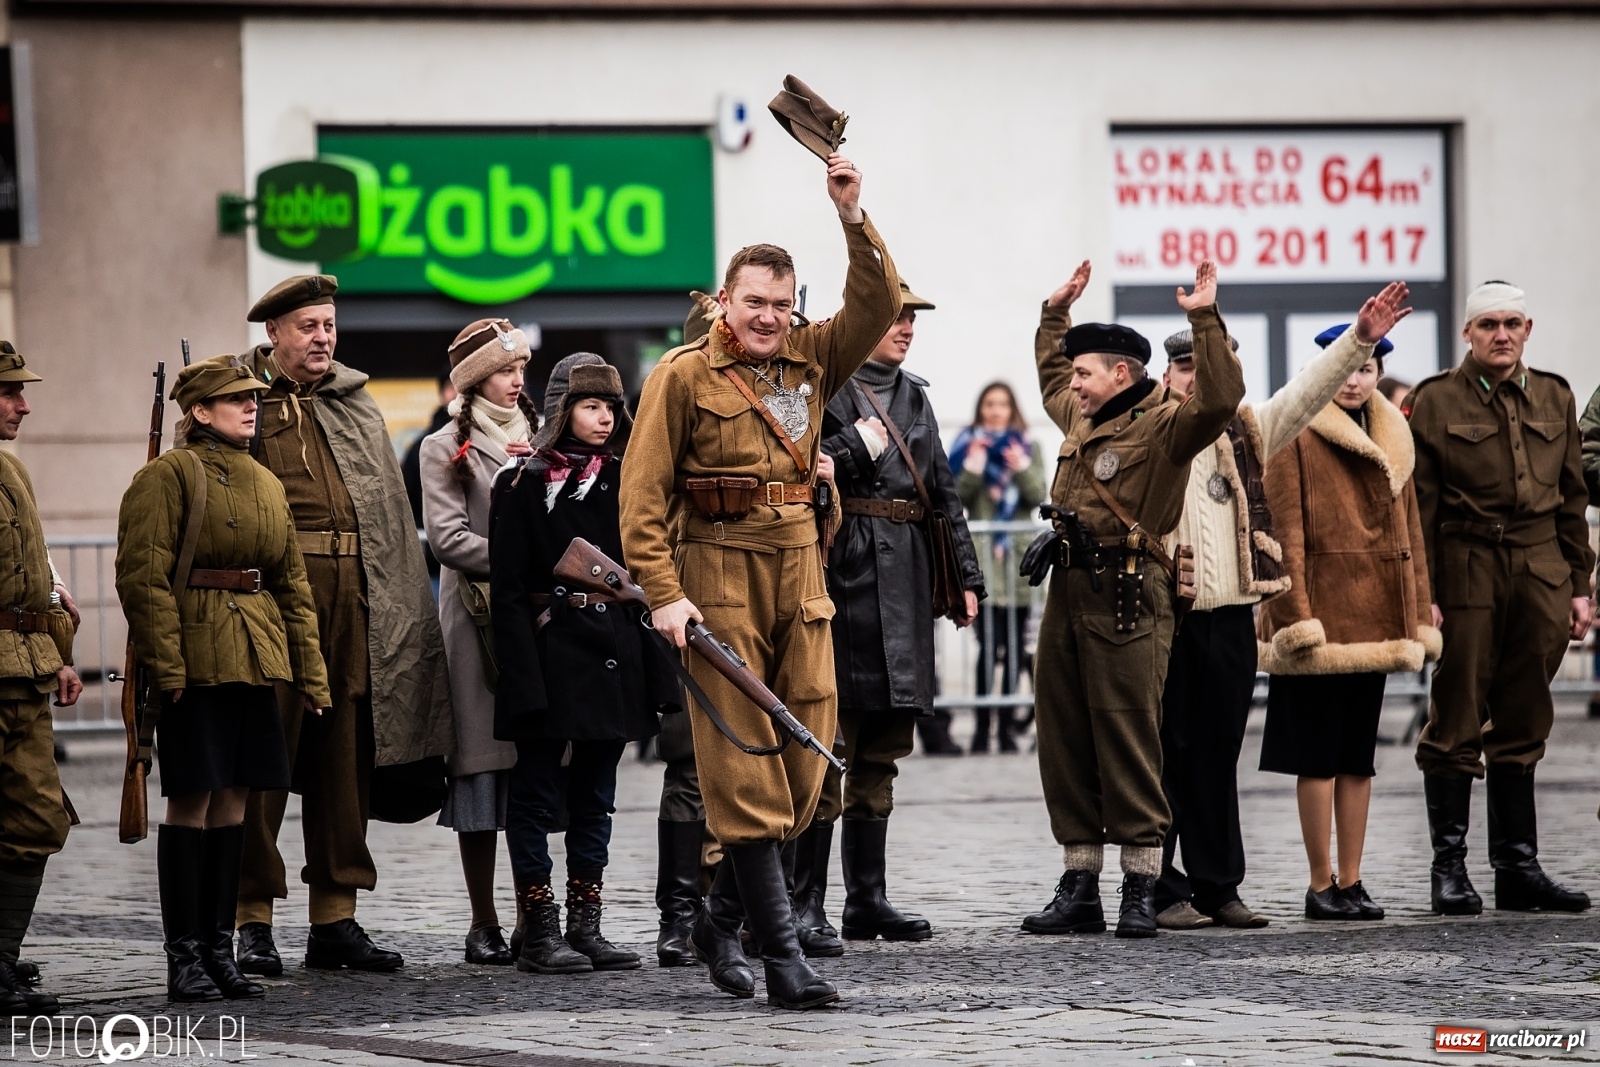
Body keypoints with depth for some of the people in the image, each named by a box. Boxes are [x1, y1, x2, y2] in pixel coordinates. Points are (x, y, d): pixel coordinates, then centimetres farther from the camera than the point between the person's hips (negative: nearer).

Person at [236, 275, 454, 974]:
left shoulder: (356, 405, 18)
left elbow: (390, 510, 16)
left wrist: (403, 612, 8)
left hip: (353, 594, 5)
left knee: (344, 757, 7)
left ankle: (336, 919, 13)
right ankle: (252, 922, 0)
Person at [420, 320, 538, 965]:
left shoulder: (539, 438, 17)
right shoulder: (445, 450, 3)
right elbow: (447, 537, -7)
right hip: (477, 617, -4)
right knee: (483, 763, -5)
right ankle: (483, 924, -1)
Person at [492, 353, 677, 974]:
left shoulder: (620, 481, 12)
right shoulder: (524, 485, -3)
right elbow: (507, 589, -7)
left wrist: (652, 668, 5)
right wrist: (523, 677, -15)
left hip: (612, 656, 5)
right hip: (550, 651, -5)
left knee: (595, 797, 8)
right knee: (538, 794, -1)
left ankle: (586, 928, 12)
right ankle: (539, 930, 1)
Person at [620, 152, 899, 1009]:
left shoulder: (810, 360, 11)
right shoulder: (682, 377, -4)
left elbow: (878, 306, 1)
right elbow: (643, 494, -7)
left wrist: (853, 218, -10)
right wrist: (664, 594, -15)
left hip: (799, 577, 6)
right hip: (719, 577, -6)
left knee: (804, 764, 6)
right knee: (744, 769, -5)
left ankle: (722, 916, 23)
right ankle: (781, 955, -7)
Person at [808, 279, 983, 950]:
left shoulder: (914, 396, 18)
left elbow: (944, 492, 21)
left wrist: (966, 578, 15)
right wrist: (855, 448, -15)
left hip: (903, 585, 7)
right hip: (841, 573, -7)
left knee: (881, 749, 11)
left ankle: (868, 899, 16)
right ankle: (805, 903, -7)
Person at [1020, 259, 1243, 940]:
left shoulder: (1164, 424, -6)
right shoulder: (1081, 417, 18)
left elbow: (1219, 400, -24)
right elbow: (1050, 375, 40)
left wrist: (1206, 320, -25)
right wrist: (1056, 314, 37)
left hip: (1126, 596, -8)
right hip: (1068, 589, 8)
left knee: (1127, 740, -7)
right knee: (1064, 738, 8)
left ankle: (1141, 891, -3)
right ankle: (1079, 888, 14)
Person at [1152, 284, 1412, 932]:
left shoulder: (1244, 434, 14)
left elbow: (1306, 393, 9)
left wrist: (1358, 340, -1)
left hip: (1231, 617, 4)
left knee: (1219, 757, 10)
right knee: (1164, 756, -3)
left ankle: (1218, 886, 16)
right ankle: (1162, 892, 2)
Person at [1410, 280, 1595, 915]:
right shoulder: (1435, 401, 1)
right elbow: (1420, 507, -3)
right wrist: (1421, 594, -9)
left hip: (1541, 575, 4)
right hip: (1467, 573, -4)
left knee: (1523, 726, 7)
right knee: (1457, 725, -2)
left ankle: (1518, 867, 12)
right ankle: (1449, 870, 3)